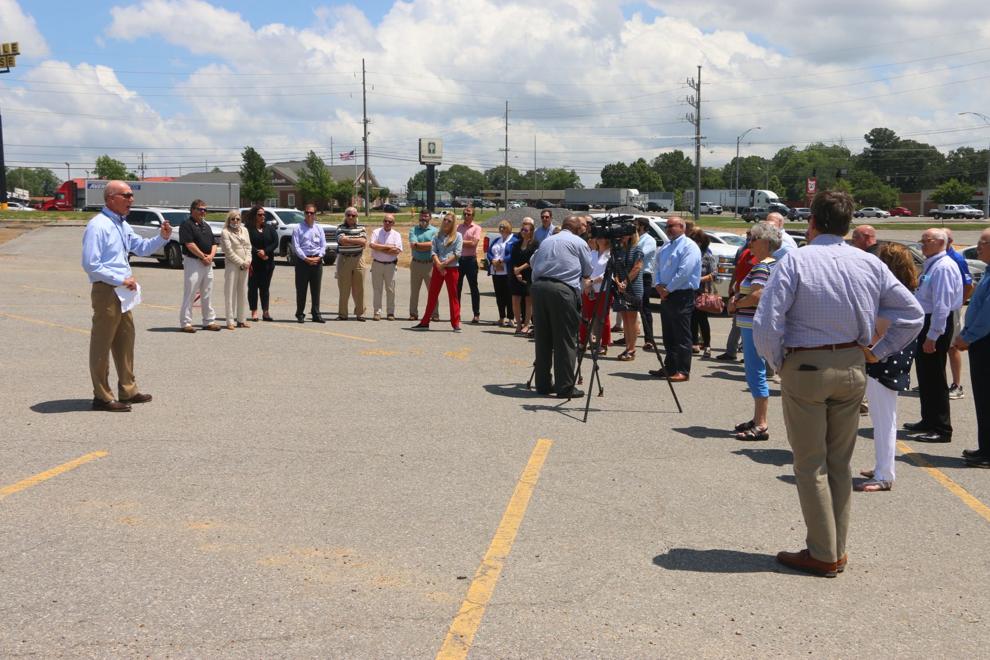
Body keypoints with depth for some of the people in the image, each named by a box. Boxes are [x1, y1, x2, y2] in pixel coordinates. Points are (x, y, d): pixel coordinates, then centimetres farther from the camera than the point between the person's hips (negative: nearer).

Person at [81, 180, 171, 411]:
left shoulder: (123, 225, 13)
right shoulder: (98, 226, -16)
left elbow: (143, 248, 23)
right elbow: (90, 265, -21)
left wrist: (162, 237, 5)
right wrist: (121, 280, -19)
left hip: (122, 291, 10)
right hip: (106, 291, -10)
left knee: (125, 340, 15)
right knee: (102, 345, -1)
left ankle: (128, 390, 26)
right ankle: (102, 397, 6)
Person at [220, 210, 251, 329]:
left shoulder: (244, 230, 14)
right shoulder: (225, 232, -4)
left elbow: (248, 246, 12)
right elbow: (228, 251, -10)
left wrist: (248, 260, -4)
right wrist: (241, 262, -13)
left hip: (244, 266, 6)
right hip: (232, 265, -6)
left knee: (243, 293, 8)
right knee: (230, 292, -4)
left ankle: (242, 319, 14)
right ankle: (230, 321, -3)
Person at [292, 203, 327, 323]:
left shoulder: (319, 228, 12)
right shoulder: (298, 228, 1)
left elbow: (323, 245, 8)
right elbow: (295, 246, -6)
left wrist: (319, 257, -8)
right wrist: (305, 258, -14)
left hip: (317, 261, 3)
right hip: (302, 260, -3)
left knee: (316, 289, 5)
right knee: (301, 289, -1)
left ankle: (316, 314, 10)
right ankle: (300, 314, 5)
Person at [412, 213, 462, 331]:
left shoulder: (457, 236, 3)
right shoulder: (437, 236, 11)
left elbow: (457, 253, -6)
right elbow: (433, 251, 2)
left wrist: (444, 264, -13)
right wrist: (438, 264, -15)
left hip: (452, 268, -3)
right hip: (438, 268, 3)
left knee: (453, 296, 2)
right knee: (432, 295, 5)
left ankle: (456, 324, 5)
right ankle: (425, 322, 10)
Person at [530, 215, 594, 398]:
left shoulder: (546, 241, 23)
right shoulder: (579, 242, 8)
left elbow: (533, 262, 23)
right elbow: (588, 272, 12)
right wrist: (584, 283, 31)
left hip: (538, 286, 5)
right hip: (563, 289, -5)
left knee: (542, 338, 11)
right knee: (565, 340, -1)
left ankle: (542, 384, 18)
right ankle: (565, 387, -1)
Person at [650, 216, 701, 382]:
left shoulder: (689, 246, -9)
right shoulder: (665, 248, 18)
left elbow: (684, 272, -18)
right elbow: (657, 268, 18)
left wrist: (668, 289, -14)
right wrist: (659, 285, -1)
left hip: (682, 296, -9)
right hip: (666, 295, 9)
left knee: (681, 336, -6)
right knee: (668, 335, 12)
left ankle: (683, 371, -4)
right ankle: (670, 368, 20)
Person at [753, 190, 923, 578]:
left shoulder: (795, 261, -12)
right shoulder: (870, 264, 2)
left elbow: (765, 324, -19)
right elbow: (912, 314, 6)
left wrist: (777, 362, -3)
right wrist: (878, 352, 9)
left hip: (805, 368, -4)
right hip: (852, 369, 5)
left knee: (811, 466, 6)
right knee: (840, 465, 15)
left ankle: (823, 556, 10)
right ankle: (837, 550, 22)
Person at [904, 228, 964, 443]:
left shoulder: (943, 267, -18)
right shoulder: (932, 264, 13)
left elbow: (942, 304, -24)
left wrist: (932, 336, -25)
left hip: (936, 325, -10)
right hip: (927, 322, 10)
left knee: (934, 377, -5)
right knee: (925, 375, 18)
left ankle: (941, 429, 2)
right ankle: (929, 422, 30)